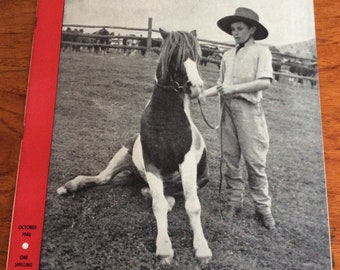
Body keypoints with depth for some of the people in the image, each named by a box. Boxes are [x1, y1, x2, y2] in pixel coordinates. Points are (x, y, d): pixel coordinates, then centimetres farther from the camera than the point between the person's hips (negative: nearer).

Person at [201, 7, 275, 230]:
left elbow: (265, 82, -13)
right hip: (227, 108, 5)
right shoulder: (228, 55, 16)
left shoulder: (261, 51, 0)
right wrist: (204, 94, 6)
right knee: (231, 159, 8)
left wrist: (234, 88, -19)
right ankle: (234, 202, 18)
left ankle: (263, 207, 7)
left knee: (254, 159, -4)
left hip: (248, 108, -5)